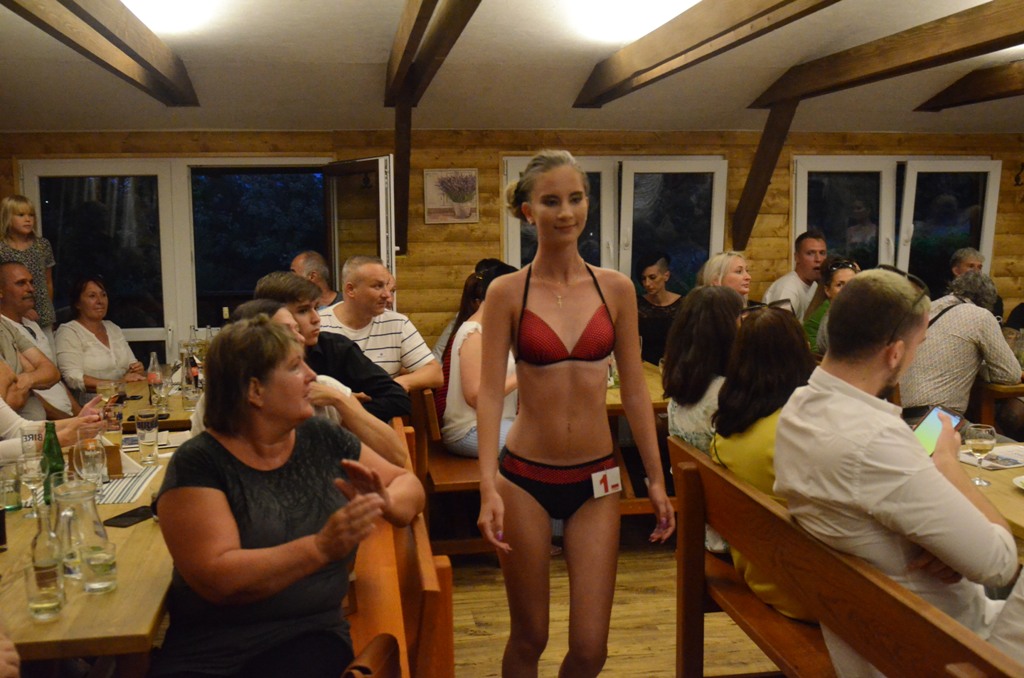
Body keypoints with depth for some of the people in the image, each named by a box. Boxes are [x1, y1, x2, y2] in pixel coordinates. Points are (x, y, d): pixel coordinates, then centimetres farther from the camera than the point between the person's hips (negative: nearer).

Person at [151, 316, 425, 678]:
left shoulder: (323, 438, 8)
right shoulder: (197, 464, -4)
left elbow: (407, 483, 17)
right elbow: (216, 579, -14)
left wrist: (385, 502, -6)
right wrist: (320, 547, -24)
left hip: (310, 635, 1)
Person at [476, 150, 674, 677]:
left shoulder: (616, 288, 1)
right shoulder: (507, 292, -6)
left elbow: (634, 389, 4)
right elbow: (490, 391, -11)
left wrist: (655, 479, 4)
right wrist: (488, 486, -21)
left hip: (596, 478, 2)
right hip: (525, 477, -2)